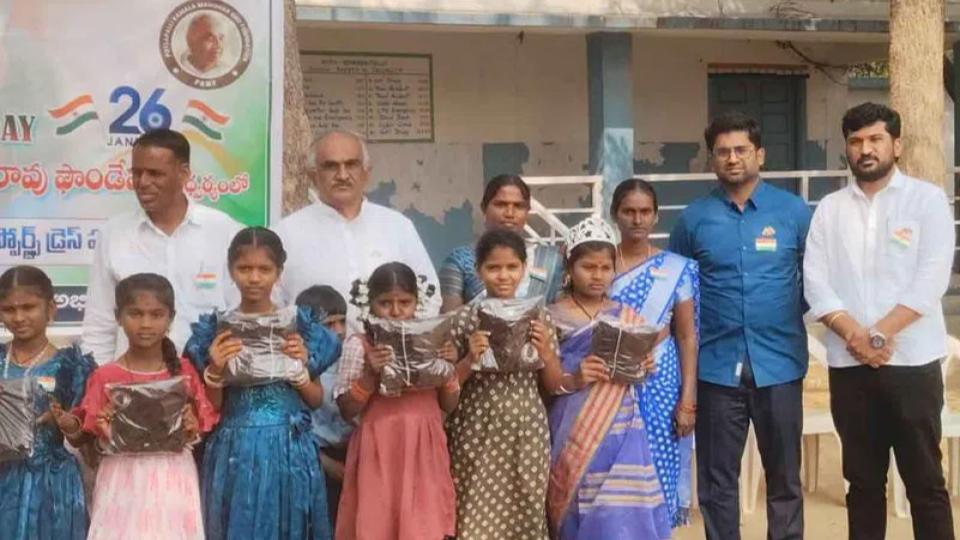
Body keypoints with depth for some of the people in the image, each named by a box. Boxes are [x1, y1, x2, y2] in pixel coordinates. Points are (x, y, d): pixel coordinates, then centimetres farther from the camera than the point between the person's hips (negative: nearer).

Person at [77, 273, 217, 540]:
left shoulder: (184, 371, 1)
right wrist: (106, 435, -17)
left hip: (173, 479, 1)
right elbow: (95, 446, 2)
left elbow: (200, 431, 7)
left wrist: (192, 429, -13)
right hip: (124, 481, -1)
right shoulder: (105, 377, -3)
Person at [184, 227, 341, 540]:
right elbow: (211, 410, 4)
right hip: (235, 452, 0)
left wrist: (300, 368, -8)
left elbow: (317, 401, 8)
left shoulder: (300, 327, 1)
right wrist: (215, 370, -12)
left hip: (288, 450, 1)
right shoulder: (215, 331, 0)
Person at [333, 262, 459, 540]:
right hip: (379, 451, -2)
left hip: (422, 449, 2)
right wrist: (370, 374, -18)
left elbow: (448, 405, 8)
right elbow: (347, 411, -5)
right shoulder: (359, 345, -4)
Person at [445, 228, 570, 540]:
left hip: (527, 432, 2)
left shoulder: (540, 318, 3)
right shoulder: (464, 319, -3)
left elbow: (553, 386, 8)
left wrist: (546, 353, -10)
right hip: (478, 434, -2)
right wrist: (470, 359, -16)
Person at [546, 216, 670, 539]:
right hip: (575, 433, -3)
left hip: (621, 431, 3)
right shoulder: (553, 318, -1)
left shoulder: (627, 318, 10)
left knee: (623, 512, -4)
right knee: (582, 512, -4)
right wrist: (574, 379, -18)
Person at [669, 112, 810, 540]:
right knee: (716, 479, 9)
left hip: (779, 363, 0)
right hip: (716, 365, 1)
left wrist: (791, 311, 1)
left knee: (784, 477, 10)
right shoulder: (694, 218, 2)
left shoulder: (794, 211, 0)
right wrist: (695, 328, 3)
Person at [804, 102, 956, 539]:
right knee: (863, 480, 11)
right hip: (849, 365, 3)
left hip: (912, 361, -3)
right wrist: (854, 334, -13)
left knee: (924, 480, 2)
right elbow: (815, 282, 2)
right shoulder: (829, 209, 10)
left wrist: (880, 333, -15)